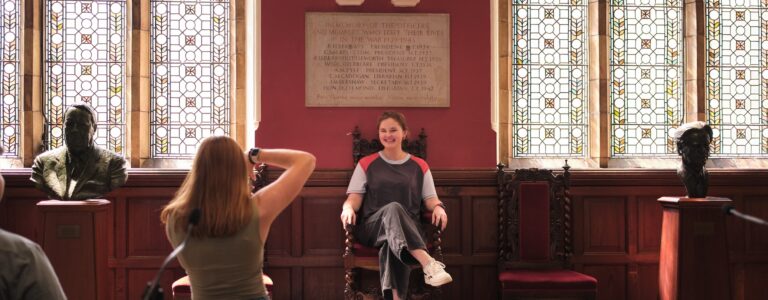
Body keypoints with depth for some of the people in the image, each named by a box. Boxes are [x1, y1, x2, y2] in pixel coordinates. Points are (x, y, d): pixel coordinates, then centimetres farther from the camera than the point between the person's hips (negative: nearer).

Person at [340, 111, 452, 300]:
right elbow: (355, 197, 8)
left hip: (408, 228, 0)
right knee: (393, 209, -39)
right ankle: (429, 264, -55)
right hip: (371, 228, 0)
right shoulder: (366, 164, 15)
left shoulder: (419, 166, 16)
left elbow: (430, 199, 11)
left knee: (392, 242, -40)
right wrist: (348, 208, -16)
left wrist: (438, 207, -14)